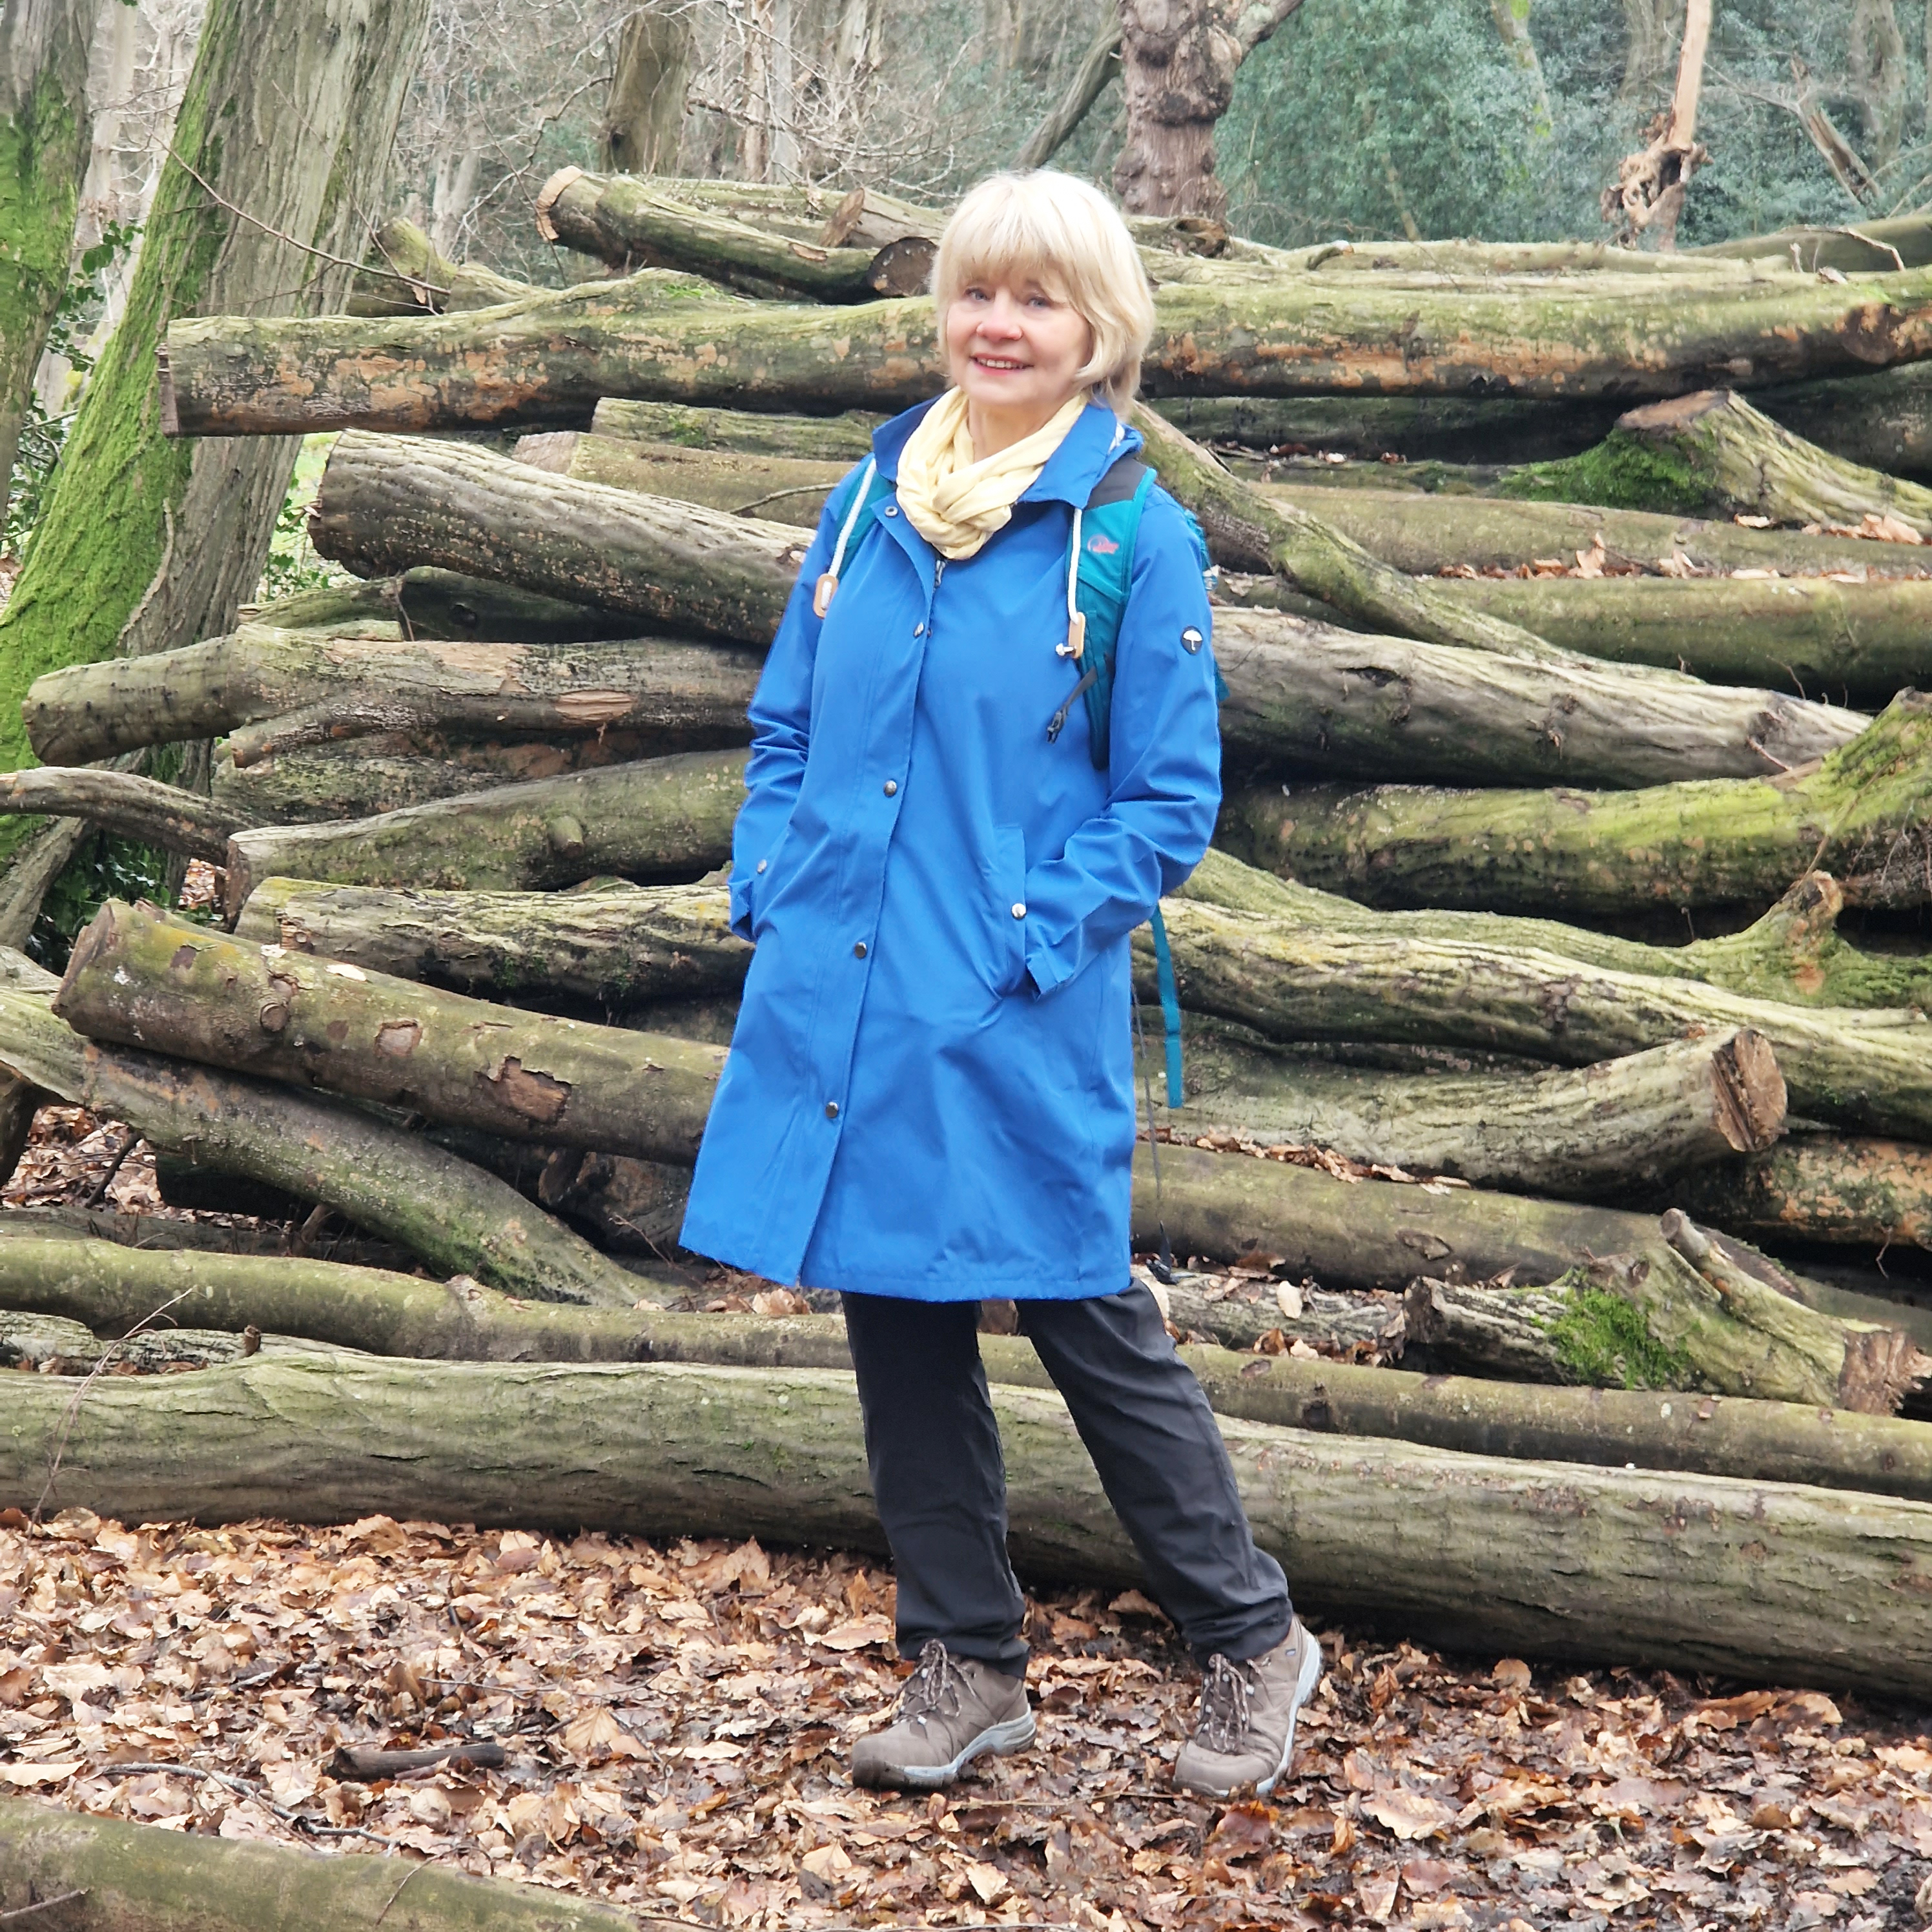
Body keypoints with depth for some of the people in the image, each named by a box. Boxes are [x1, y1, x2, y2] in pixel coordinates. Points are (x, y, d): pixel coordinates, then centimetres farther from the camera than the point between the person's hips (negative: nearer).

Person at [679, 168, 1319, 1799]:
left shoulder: (1139, 539, -6)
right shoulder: (871, 503, 8)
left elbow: (1169, 804, -5)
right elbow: (787, 725, 17)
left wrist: (1040, 939, -13)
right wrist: (769, 888, 4)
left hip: (1015, 1031, -5)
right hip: (841, 994, 5)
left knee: (1089, 1322, 2)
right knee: (899, 1327, 11)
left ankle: (1253, 1641, 20)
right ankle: (967, 1667, 25)